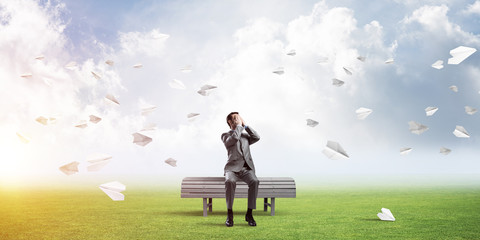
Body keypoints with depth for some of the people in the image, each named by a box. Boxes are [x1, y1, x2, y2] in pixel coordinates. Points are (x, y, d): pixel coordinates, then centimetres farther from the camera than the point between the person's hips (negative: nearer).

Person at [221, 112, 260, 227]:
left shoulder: (245, 135, 25)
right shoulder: (226, 135, 11)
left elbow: (257, 137, 5)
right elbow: (234, 138, -12)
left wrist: (245, 125, 7)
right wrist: (239, 125, 0)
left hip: (247, 168, 3)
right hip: (233, 168, -3)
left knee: (254, 181, -31)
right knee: (230, 181, -37)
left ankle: (249, 214, -23)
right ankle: (229, 214, -26)